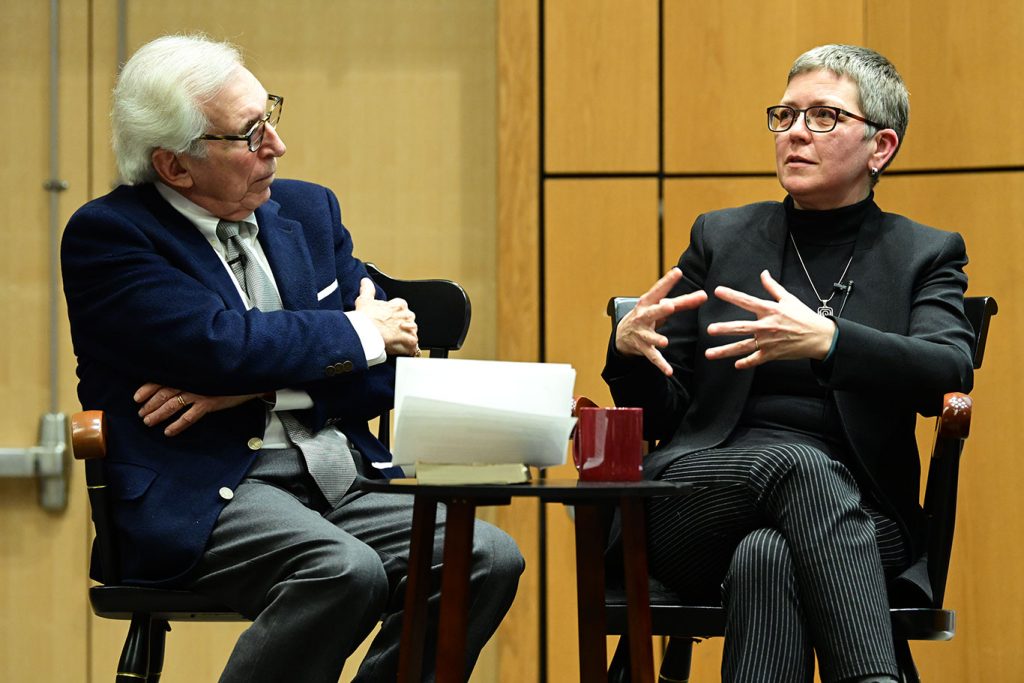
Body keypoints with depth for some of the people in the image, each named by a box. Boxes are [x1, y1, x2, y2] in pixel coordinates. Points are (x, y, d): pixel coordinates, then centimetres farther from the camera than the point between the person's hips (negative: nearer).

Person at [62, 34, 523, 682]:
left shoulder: (308, 209, 16)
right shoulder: (107, 234, -2)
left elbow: (391, 369, 8)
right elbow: (220, 345, -18)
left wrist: (257, 388, -8)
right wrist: (359, 333, -3)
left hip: (341, 476, 6)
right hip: (197, 495, -6)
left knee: (489, 556, -19)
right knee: (346, 571, -34)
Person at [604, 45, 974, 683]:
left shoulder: (926, 254, 13)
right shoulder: (720, 238, 18)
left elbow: (951, 373, -10)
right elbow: (659, 414, 15)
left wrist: (825, 340, -28)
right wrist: (630, 349, -10)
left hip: (855, 521, -1)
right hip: (699, 504, 1)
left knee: (769, 558, -38)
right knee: (801, 462, -35)